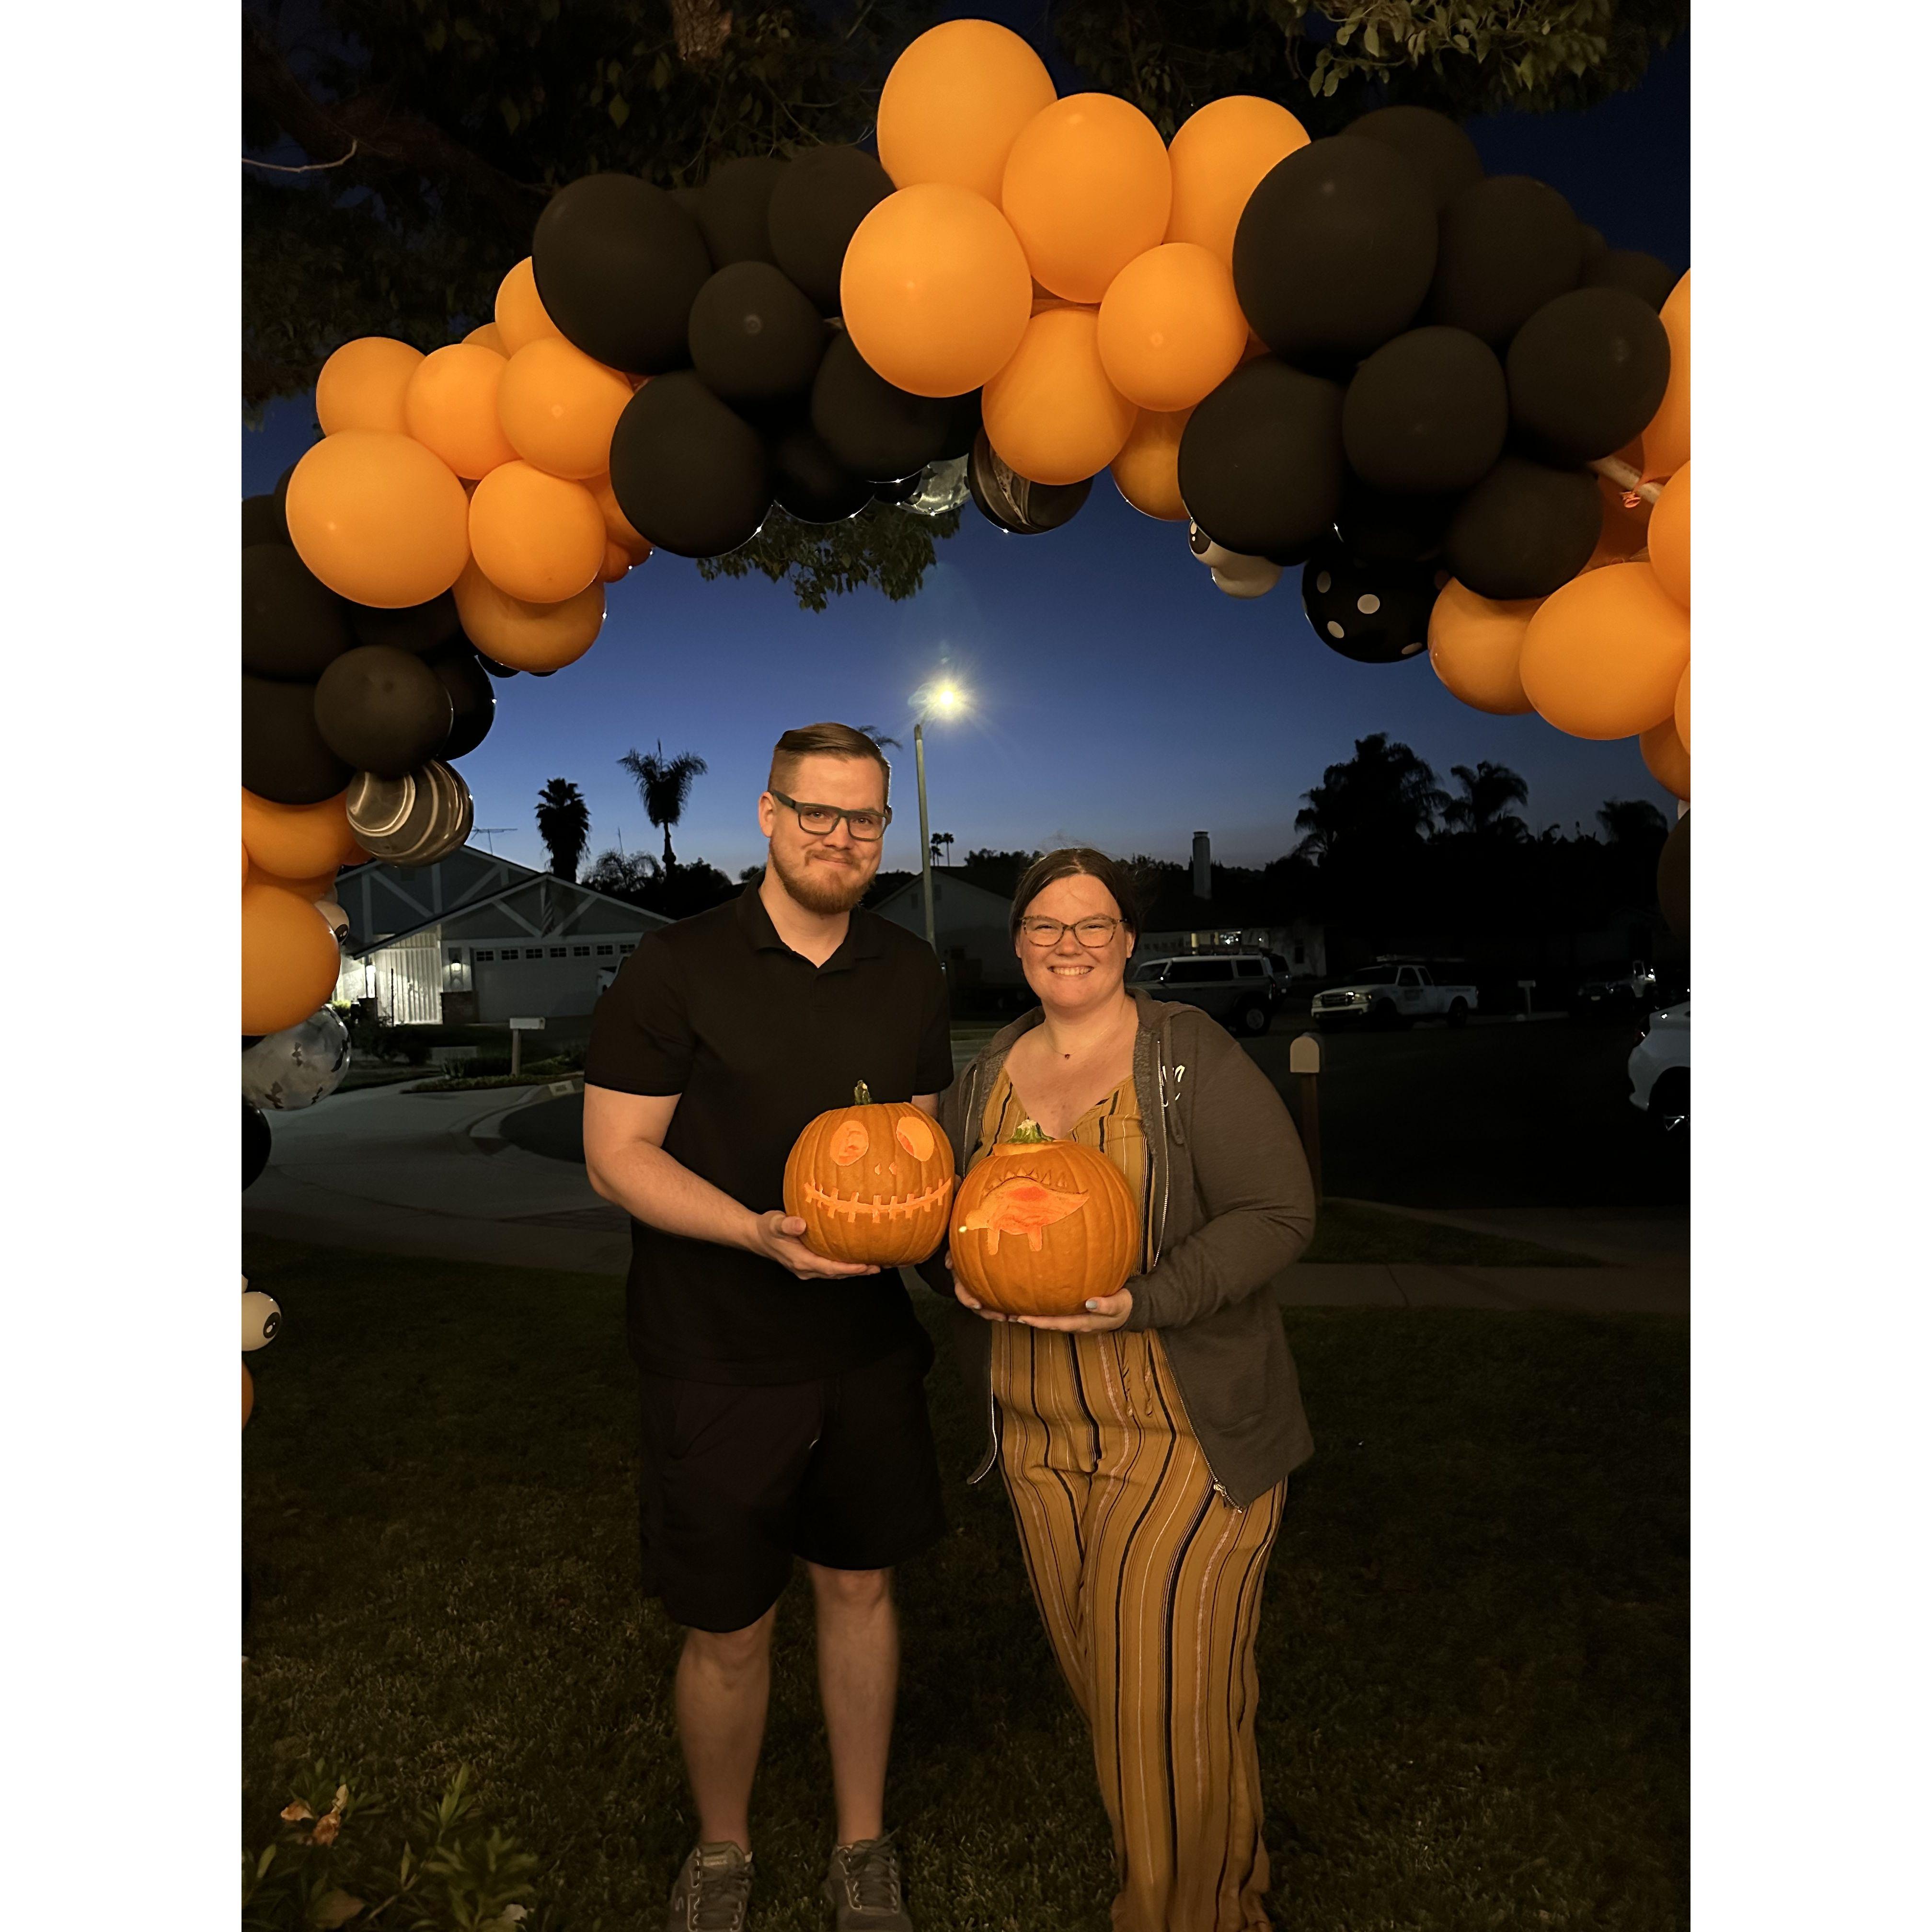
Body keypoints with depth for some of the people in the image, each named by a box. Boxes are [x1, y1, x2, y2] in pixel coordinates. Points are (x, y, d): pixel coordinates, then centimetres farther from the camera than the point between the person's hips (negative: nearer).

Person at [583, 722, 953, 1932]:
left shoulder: (912, 975, 3)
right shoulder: (677, 970, -11)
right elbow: (617, 1154, -11)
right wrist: (762, 1231, -24)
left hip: (868, 1348, 4)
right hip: (719, 1362, -3)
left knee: (860, 1590, 18)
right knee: (729, 1632, 10)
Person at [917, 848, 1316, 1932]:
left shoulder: (1190, 1057, -9)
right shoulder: (987, 1078, 6)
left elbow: (1278, 1213, -14)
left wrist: (1143, 1302, -25)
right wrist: (960, 1273, -9)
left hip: (1190, 1432, -5)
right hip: (1039, 1429, 5)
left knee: (1170, 1698, 1)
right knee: (1096, 1680, 18)